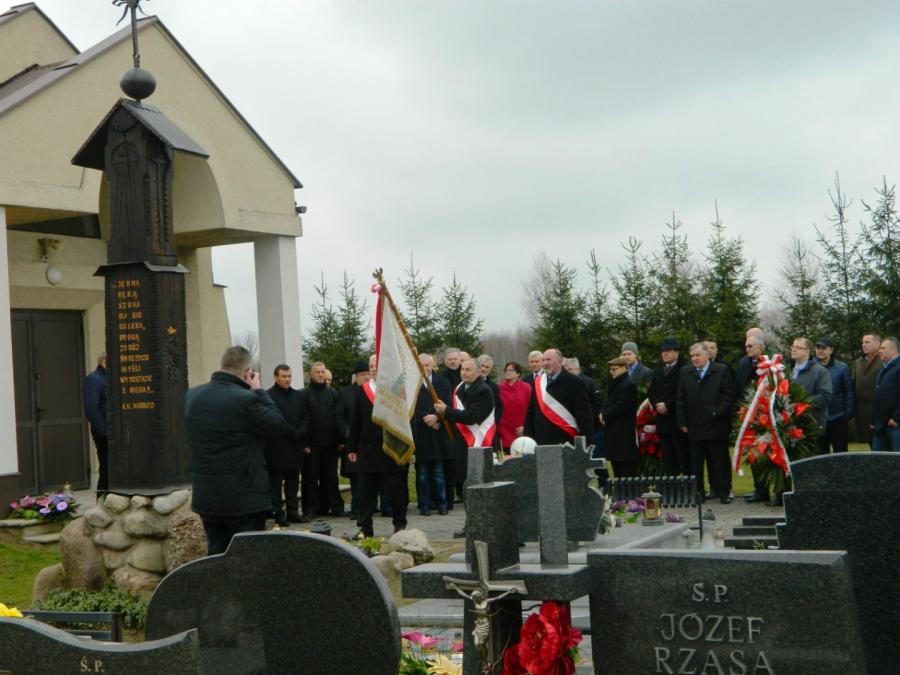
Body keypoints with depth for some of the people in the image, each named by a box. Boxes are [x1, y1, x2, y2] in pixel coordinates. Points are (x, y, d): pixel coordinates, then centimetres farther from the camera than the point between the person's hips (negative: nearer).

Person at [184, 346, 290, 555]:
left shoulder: (192, 395, 2)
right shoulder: (246, 400, -20)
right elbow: (279, 425, -11)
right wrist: (259, 391, -2)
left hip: (206, 497, 6)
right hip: (244, 498, -6)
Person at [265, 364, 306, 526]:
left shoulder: (297, 395, 13)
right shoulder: (269, 396, -8)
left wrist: (300, 435, 0)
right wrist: (294, 433, -12)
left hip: (294, 446, 6)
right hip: (277, 447, -6)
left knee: (293, 482, 9)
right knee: (276, 481, 0)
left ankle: (293, 511, 15)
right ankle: (278, 514, 4)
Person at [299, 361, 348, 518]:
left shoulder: (333, 394, 11)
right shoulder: (304, 395, 1)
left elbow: (339, 417, 7)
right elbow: (303, 420, -5)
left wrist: (341, 439, -1)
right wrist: (304, 442, -12)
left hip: (330, 442, 3)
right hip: (312, 443, -3)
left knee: (331, 477, 8)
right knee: (311, 477, 0)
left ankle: (335, 506, 12)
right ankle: (311, 509, 5)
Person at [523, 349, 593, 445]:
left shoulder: (573, 382, -5)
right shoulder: (538, 382, 12)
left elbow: (584, 414, -7)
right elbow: (531, 413, 16)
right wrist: (528, 437, 9)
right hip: (541, 442, 5)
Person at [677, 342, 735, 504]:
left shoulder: (722, 370, 3)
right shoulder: (685, 372, 11)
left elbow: (729, 395, -1)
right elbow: (680, 399, 11)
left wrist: (718, 413, -11)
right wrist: (682, 422, 4)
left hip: (716, 425, -3)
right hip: (694, 428, 3)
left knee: (720, 461, 1)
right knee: (696, 463, 4)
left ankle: (724, 492, 8)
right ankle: (697, 492, 9)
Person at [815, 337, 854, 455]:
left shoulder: (842, 368, -3)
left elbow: (848, 392, 0)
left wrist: (848, 414, -6)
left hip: (838, 418, -1)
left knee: (841, 453, 9)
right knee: (820, 453, 11)